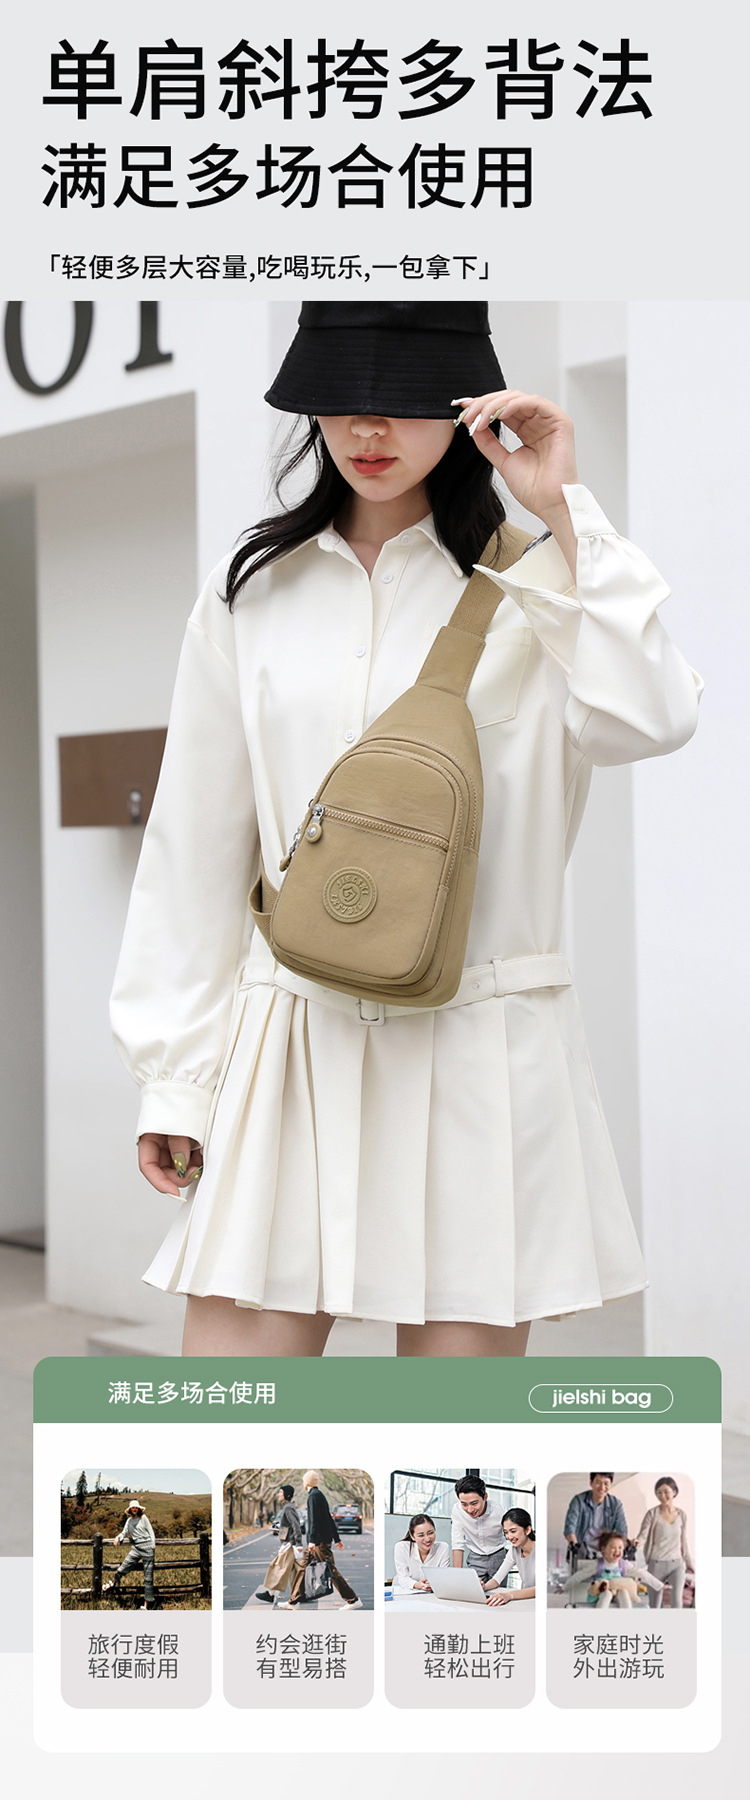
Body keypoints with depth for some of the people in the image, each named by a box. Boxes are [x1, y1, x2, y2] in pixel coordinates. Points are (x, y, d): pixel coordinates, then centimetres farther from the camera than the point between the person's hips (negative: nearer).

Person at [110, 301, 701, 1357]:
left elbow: (650, 718, -18)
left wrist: (565, 515, -11)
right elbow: (195, 850, 12)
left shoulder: (530, 588, 4)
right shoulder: (253, 593, 10)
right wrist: (175, 1075, 10)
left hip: (480, 1057, -1)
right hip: (288, 1054, 2)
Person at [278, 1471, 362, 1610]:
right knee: (302, 1567, 11)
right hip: (318, 1541, 10)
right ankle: (294, 1600, 15)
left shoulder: (314, 1496, -12)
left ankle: (353, 1600, -8)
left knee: (330, 1570, -9)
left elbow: (315, 1519, -21)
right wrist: (337, 1539, 26)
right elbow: (329, 1519, 22)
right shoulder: (318, 1495, 17)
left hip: (320, 1541, -10)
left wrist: (312, 1540, -26)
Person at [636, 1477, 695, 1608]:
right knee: (655, 1605, 5)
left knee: (676, 1600, -16)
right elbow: (643, 1536, -14)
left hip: (676, 1564, 2)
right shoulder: (652, 1514, -7)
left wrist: (690, 1564, 18)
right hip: (656, 1565, -2)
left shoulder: (682, 1515, 4)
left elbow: (684, 1542, 14)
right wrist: (635, 1543, -36)